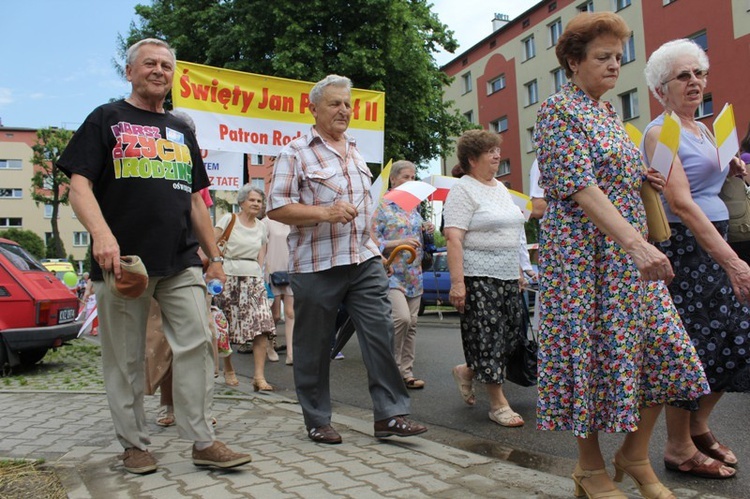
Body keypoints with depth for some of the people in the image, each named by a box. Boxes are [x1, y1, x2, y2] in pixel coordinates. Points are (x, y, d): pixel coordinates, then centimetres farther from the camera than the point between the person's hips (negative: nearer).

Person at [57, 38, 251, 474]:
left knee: (197, 343, -5)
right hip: (123, 261, -3)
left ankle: (203, 442, 2)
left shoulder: (182, 131, 21)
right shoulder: (106, 120, 7)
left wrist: (215, 257, 17)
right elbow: (79, 187, -4)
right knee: (126, 358, 4)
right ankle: (135, 444, 18)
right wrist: (102, 234, -23)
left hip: (181, 261, 4)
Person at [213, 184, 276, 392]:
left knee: (263, 327, -11)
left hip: (254, 279, 3)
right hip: (229, 277, -3)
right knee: (226, 328, 4)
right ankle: (228, 370, 25)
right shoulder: (228, 219, 0)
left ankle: (259, 377, -10)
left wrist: (259, 278, 10)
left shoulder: (262, 227, 14)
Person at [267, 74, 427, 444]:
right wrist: (325, 212, -21)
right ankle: (317, 421, 19)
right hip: (316, 265, -5)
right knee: (314, 346, 4)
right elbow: (277, 209, -10)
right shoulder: (296, 152, -3)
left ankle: (389, 414, 5)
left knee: (381, 333, -2)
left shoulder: (355, 152, 17)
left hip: (365, 261, 5)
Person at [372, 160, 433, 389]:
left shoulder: (414, 207, 16)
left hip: (414, 274, 7)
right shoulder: (382, 207, -3)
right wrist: (399, 242, -18)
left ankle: (406, 373, 13)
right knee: (402, 317, -22)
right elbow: (372, 241, -9)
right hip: (392, 272, -7)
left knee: (411, 323, 6)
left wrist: (427, 232, 4)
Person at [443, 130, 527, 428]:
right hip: (478, 278, -8)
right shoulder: (463, 190, -9)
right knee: (487, 337, -2)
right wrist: (457, 282, -25)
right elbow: (453, 238, -18)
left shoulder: (500, 188, 18)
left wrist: (519, 271, 18)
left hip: (508, 278, 9)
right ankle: (498, 404, 9)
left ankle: (466, 372, 30)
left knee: (510, 335, 9)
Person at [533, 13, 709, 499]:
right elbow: (580, 186, -20)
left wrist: (640, 177, 6)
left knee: (662, 348, 5)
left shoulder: (610, 112, 17)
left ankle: (635, 454, 21)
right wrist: (637, 243, -28)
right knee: (590, 350, -1)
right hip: (583, 253, -8)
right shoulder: (558, 110, -8)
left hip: (631, 250, 8)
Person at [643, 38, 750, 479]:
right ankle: (680, 449, 13)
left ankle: (699, 426, 29)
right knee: (690, 344, -3)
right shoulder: (661, 132, -11)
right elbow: (681, 203, -23)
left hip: (715, 242, 9)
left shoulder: (704, 129, 16)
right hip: (682, 246, -9)